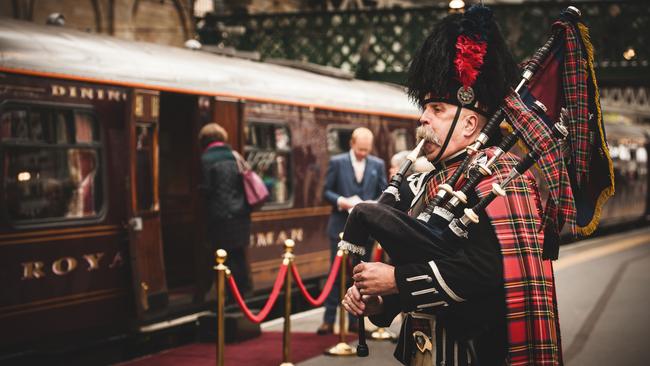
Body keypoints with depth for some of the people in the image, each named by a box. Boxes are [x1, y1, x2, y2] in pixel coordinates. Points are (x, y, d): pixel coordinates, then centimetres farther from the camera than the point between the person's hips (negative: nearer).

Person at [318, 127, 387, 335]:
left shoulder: (378, 165, 6)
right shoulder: (337, 162, 0)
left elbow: (383, 194, 9)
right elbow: (326, 191, 0)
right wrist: (342, 201, -17)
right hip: (341, 226, -2)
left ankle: (354, 320, 14)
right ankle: (329, 320, 4)